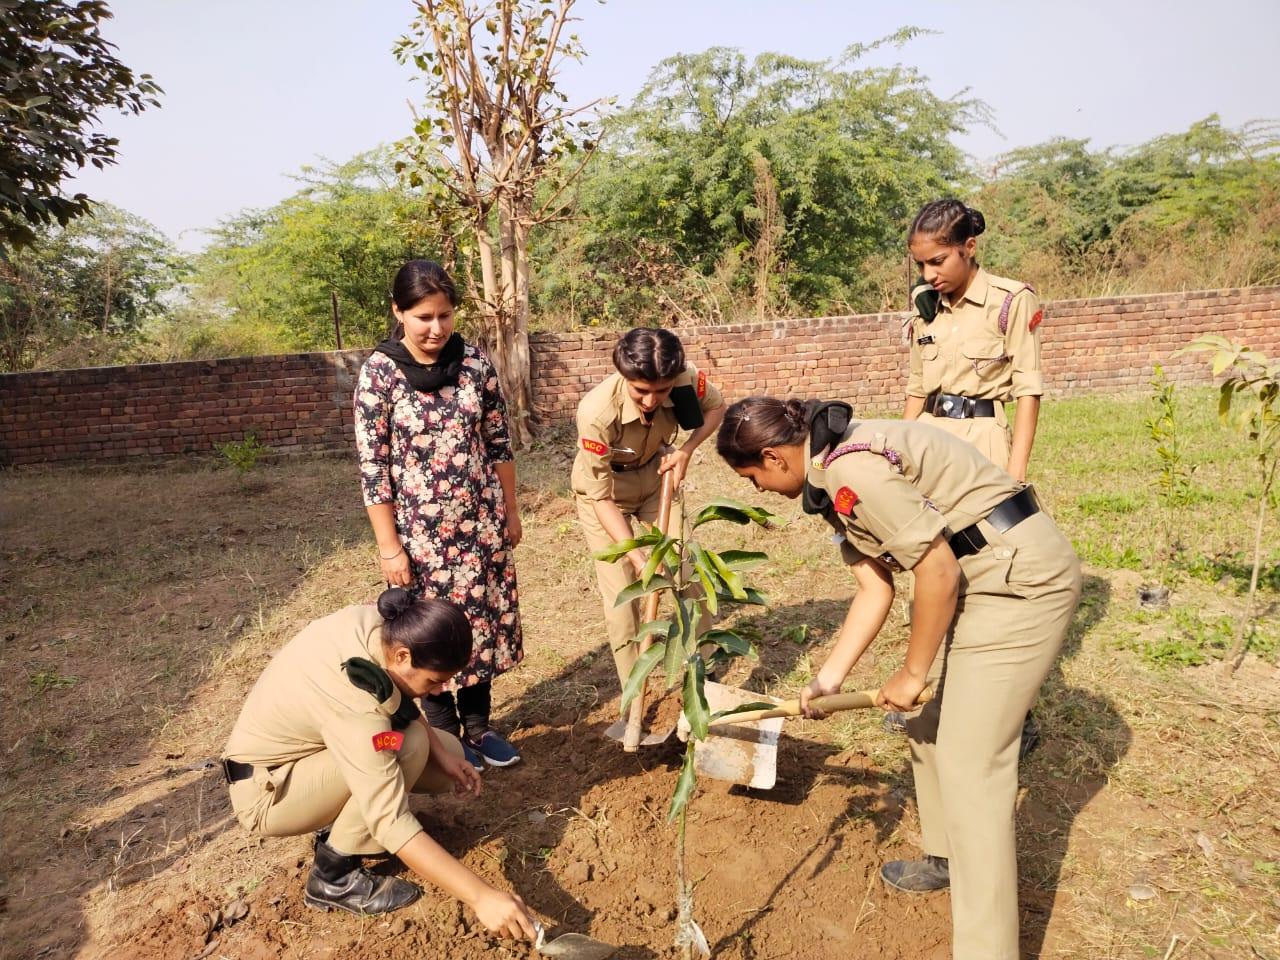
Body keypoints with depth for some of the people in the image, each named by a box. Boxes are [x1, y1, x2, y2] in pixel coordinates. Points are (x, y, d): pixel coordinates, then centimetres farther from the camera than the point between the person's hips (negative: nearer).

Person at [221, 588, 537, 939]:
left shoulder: (375, 623, -18)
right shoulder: (354, 708, -39)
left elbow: (396, 693, 1)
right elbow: (393, 823, -40)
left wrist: (442, 755, -12)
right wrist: (481, 896, -40)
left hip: (303, 742, 8)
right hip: (267, 790, -8)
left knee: (449, 756, -2)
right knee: (408, 745, -30)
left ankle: (338, 823, 9)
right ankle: (333, 877, -13)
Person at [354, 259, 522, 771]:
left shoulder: (475, 362, -2)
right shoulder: (379, 372, -11)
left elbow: (498, 441, 6)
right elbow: (373, 466, -10)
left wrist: (511, 510, 9)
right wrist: (389, 545, -11)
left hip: (481, 521, 3)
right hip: (421, 529, -3)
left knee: (485, 620, 12)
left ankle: (479, 725, 31)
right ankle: (446, 734, 29)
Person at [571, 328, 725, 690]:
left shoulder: (686, 379, -29)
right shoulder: (597, 412, -38)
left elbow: (716, 407, -3)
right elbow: (601, 498, -28)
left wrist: (686, 450, -19)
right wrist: (638, 558, -32)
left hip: (656, 474, 4)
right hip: (604, 484, -3)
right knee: (621, 591, -6)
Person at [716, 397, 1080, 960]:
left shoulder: (852, 467, -24)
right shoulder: (833, 480, 8)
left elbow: (938, 572, -22)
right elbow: (875, 589, 9)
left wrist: (912, 673, -9)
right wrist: (829, 678, 6)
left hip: (1022, 579, -10)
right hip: (984, 580, 10)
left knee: (969, 764, -7)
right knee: (929, 726, 21)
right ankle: (948, 858, 42)